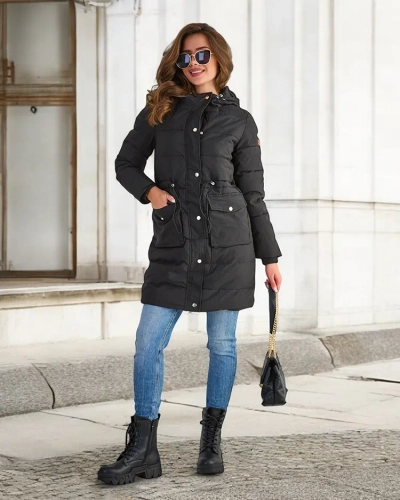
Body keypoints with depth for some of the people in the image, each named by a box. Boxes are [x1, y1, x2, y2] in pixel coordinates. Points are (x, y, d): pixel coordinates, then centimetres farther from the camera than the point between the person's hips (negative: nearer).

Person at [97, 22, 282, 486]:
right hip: (173, 247, 1)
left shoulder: (239, 121, 7)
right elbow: (126, 163, 16)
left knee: (222, 344, 5)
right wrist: (148, 190, -5)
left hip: (228, 246, -1)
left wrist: (270, 257, 8)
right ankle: (143, 451, 4)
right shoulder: (159, 110, 10)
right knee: (148, 344, -4)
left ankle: (211, 441, 20)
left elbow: (254, 195, 9)